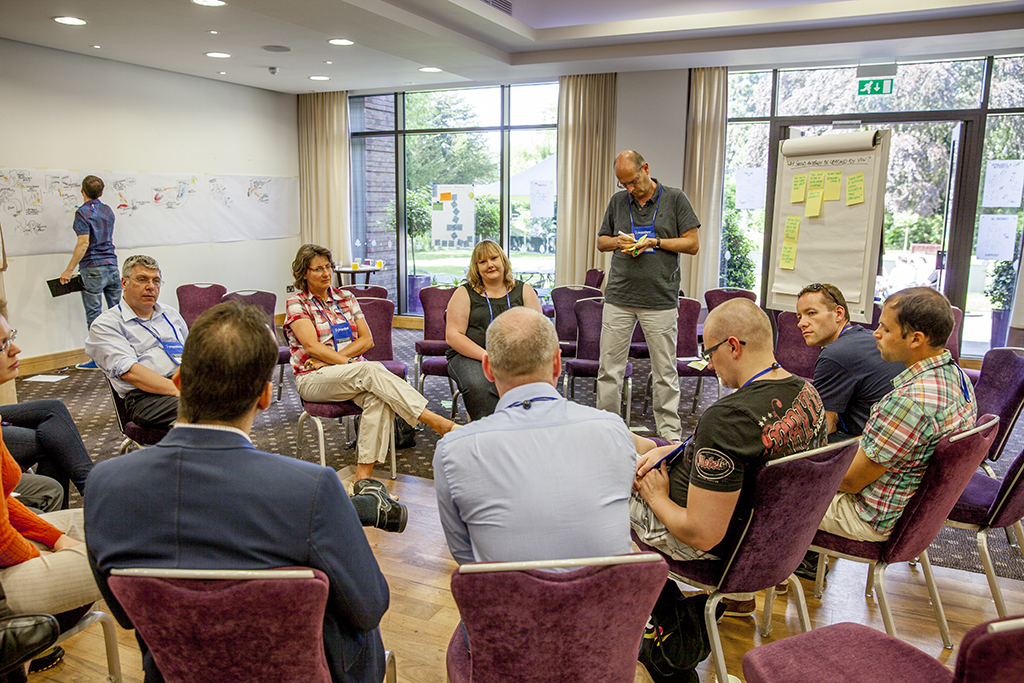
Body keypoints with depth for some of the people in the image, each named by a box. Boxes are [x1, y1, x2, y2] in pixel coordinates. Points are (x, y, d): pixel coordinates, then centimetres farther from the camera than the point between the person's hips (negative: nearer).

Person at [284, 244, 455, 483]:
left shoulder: (346, 298, 15)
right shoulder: (297, 304, 3)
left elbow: (367, 340, 6)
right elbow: (312, 347, -10)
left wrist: (330, 358, -7)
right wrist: (347, 362, -17)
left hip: (353, 374, 4)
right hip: (313, 379, -4)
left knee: (378, 396, -32)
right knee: (372, 370, -33)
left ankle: (363, 473, -37)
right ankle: (435, 421, -39)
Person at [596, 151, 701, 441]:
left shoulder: (675, 199, 2)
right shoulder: (618, 201, 11)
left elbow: (693, 243, 0)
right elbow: (601, 241, 19)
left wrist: (653, 242, -10)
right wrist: (618, 241, -3)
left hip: (660, 300, -2)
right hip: (619, 297, 3)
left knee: (665, 373, 4)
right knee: (609, 368, 4)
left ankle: (671, 435, 15)